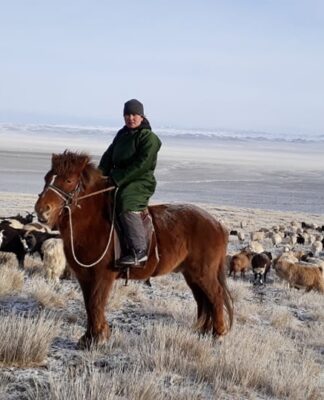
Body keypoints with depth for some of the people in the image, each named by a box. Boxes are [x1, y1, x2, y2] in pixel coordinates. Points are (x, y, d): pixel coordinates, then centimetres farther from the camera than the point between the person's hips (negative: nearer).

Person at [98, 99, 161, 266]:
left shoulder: (149, 138, -9)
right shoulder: (122, 134, 15)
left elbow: (141, 165, -18)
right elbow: (109, 155, 14)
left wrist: (118, 178, -21)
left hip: (141, 182, -9)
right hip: (119, 181, 9)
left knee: (126, 203, -32)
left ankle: (139, 250, -30)